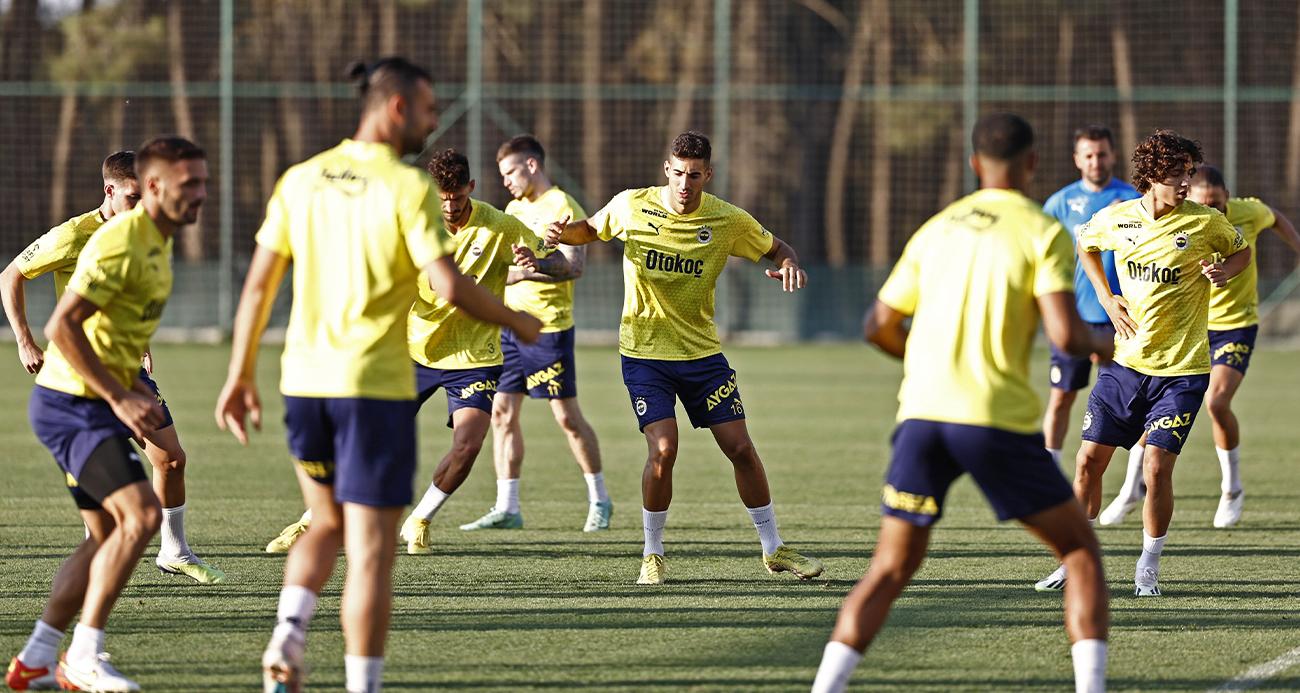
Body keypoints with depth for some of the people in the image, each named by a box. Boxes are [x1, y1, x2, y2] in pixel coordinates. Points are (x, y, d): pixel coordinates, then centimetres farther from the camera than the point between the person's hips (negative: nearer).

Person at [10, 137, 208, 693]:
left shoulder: (158, 245, 14)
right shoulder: (121, 244, -19)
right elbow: (62, 327, -24)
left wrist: (137, 389, 12)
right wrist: (120, 397, -24)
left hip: (99, 403, 10)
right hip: (72, 404, -10)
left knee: (108, 536, 12)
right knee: (141, 515, -20)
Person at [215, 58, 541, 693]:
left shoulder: (300, 180, 5)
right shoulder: (408, 188, -10)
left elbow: (258, 283, 6)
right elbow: (449, 286, -16)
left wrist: (240, 375, 13)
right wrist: (516, 321, 2)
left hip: (304, 380, 5)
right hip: (376, 386, -5)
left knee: (328, 524, 22)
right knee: (371, 549, 1)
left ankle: (286, 638, -1)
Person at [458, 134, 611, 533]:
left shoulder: (562, 208, -9)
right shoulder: (515, 208, 16)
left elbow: (575, 266, -18)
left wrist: (529, 271, -27)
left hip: (549, 326, -8)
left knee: (567, 416, -2)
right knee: (502, 411, 1)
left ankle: (598, 499, 12)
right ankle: (506, 508, 4)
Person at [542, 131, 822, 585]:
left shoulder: (729, 221, -6)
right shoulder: (631, 207, -6)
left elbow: (776, 248, 8)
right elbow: (591, 229, 12)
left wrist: (789, 265, -15)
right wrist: (563, 234, -10)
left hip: (701, 352, 2)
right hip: (644, 354, -2)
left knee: (741, 448, -1)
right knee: (663, 449, -17)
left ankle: (773, 548, 16)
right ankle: (652, 554, 2)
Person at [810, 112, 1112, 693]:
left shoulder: (936, 230, 15)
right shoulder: (1043, 233, -1)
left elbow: (878, 328, 17)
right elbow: (1065, 334, -11)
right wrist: (1105, 345, 11)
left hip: (922, 413, 4)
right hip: (999, 420, -4)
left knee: (890, 572, 11)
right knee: (1080, 550, 11)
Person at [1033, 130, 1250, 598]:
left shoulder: (1205, 222, -8)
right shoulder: (1115, 220, -1)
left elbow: (1241, 251, 11)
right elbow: (1085, 245, 21)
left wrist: (1226, 271, -12)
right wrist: (1106, 297, 7)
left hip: (1182, 370, -3)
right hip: (1127, 361, 3)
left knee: (1156, 468, -10)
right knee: (1089, 460, 1)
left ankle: (1148, 568, 9)